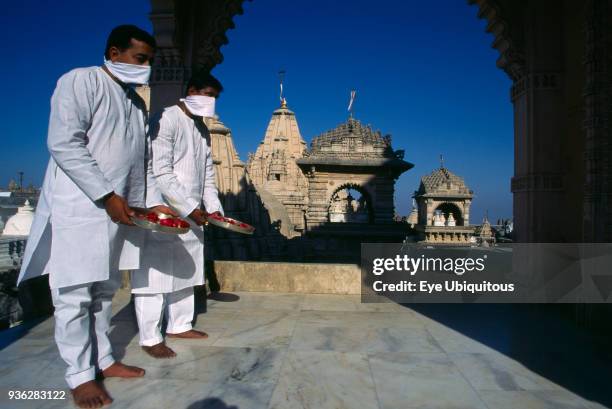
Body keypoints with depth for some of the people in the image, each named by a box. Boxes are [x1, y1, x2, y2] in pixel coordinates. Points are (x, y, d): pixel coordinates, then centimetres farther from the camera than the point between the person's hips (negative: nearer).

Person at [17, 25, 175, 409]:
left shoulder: (138, 103, 18)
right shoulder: (80, 81, -4)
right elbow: (64, 144, -15)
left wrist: (154, 201, 6)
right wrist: (106, 196, -18)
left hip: (119, 210, 7)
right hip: (79, 208, -7)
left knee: (105, 290, 13)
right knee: (75, 294, 0)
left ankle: (103, 359, 26)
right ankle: (80, 375, 13)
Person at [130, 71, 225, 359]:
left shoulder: (202, 129, 16)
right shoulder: (166, 120, -11)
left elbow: (207, 172, 16)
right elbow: (161, 173, -18)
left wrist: (214, 207, 4)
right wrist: (190, 207, -18)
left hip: (191, 216, 8)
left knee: (185, 271, 14)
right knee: (157, 273, -2)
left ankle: (179, 325, 29)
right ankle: (150, 338, 10)